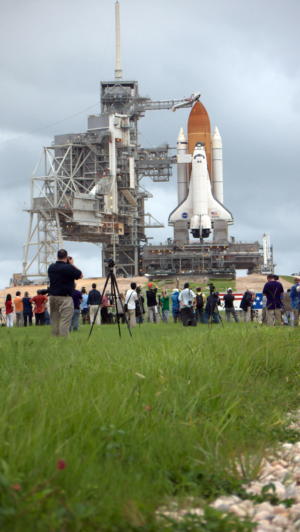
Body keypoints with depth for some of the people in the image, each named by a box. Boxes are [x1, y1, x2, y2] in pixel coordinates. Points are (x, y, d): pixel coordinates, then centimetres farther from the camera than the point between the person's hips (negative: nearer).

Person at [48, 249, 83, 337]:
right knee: (65, 320, -8)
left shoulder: (51, 267, 7)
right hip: (65, 298, -7)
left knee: (54, 320, 12)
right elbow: (80, 275, -2)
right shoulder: (68, 267, -14)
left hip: (53, 296, 7)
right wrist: (72, 264, 6)